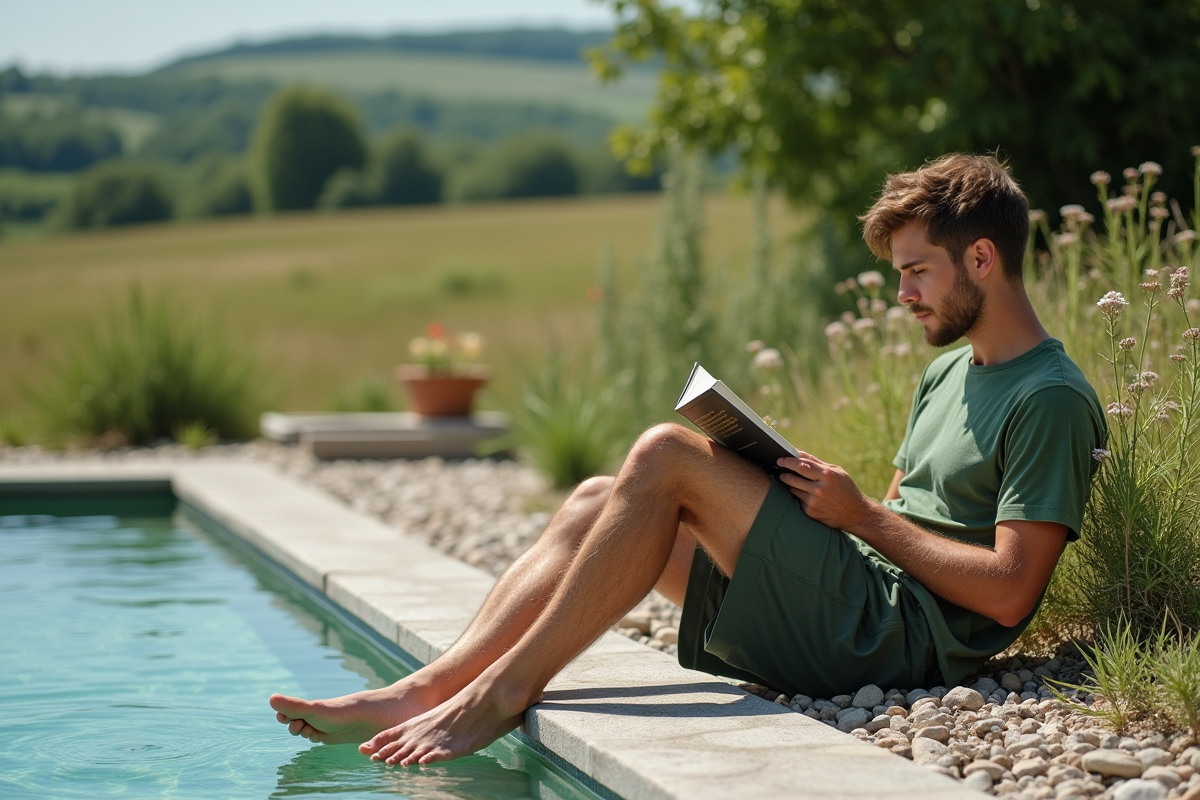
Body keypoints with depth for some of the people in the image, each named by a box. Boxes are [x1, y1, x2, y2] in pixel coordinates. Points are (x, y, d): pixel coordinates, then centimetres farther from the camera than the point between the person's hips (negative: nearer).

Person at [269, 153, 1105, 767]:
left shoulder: (1053, 401, -8)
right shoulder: (946, 376, 21)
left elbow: (1008, 592, -16)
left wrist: (863, 516, -12)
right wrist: (800, 489, 3)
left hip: (901, 635, -9)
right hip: (845, 615, 9)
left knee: (668, 458, -20)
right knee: (598, 502, -1)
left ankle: (503, 693, -17)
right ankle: (421, 693, -10)